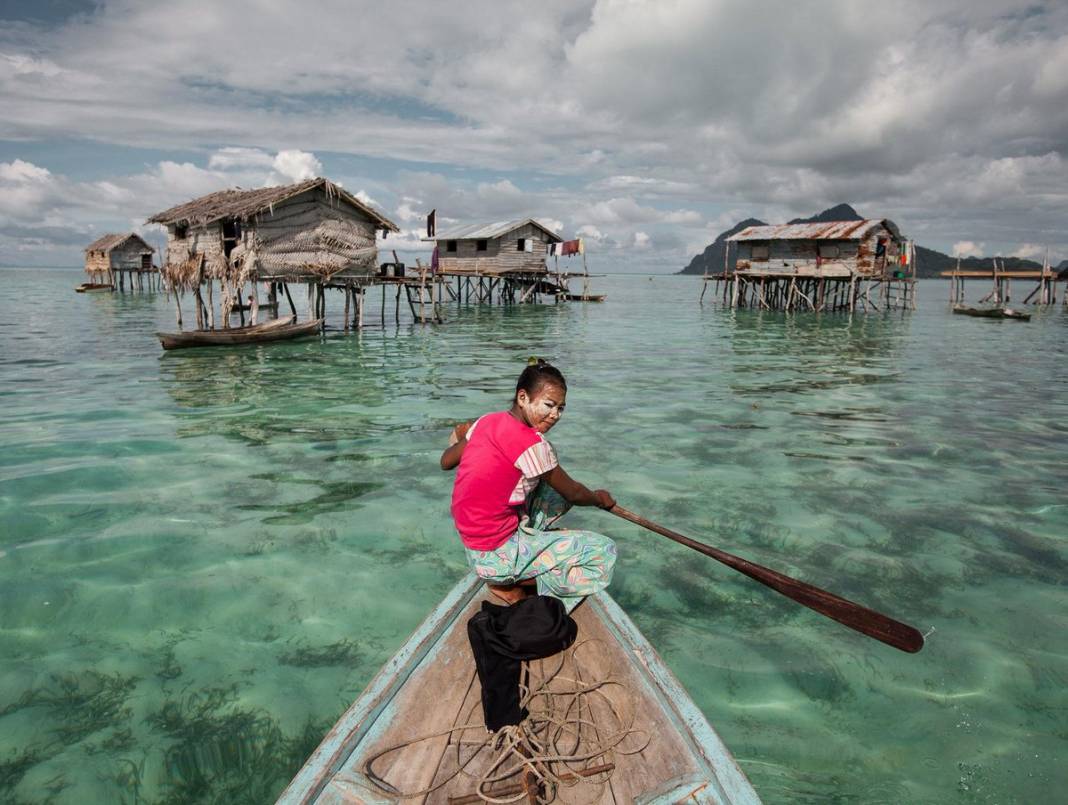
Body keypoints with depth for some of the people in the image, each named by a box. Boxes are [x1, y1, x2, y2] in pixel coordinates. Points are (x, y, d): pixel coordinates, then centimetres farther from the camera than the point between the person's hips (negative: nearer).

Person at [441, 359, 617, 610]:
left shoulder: (487, 421, 0)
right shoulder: (532, 445, -22)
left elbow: (446, 462, 14)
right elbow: (573, 494, -7)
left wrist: (463, 438, 34)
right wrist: (599, 498, 14)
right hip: (496, 556, -9)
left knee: (555, 490, 18)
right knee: (604, 552, -9)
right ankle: (510, 585, -2)